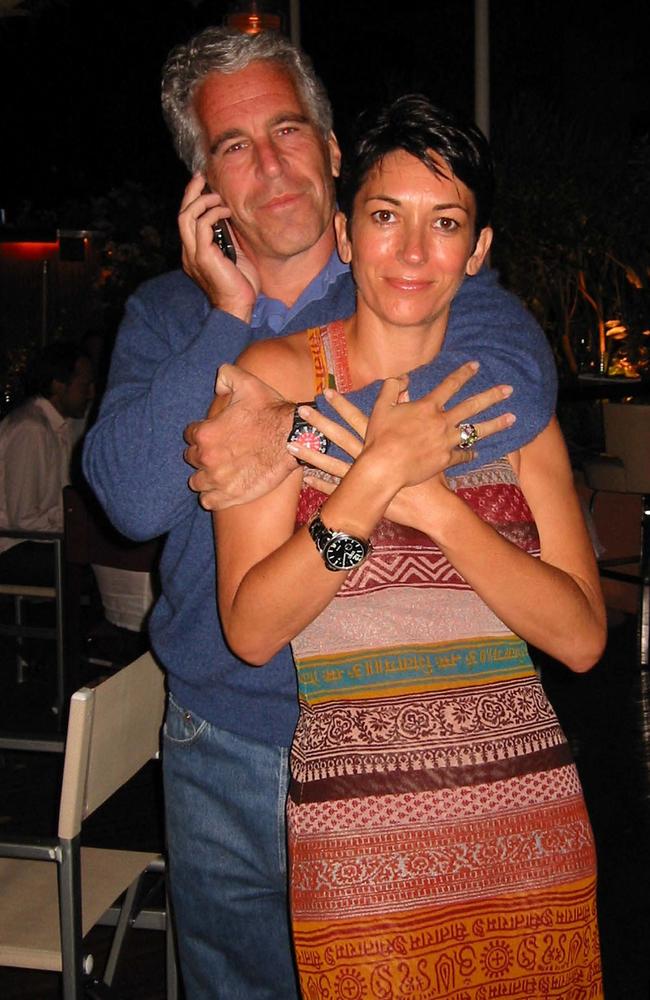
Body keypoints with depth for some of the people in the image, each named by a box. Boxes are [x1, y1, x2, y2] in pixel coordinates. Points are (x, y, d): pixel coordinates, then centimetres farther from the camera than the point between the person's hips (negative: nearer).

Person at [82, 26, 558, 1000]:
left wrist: (295, 420, -29)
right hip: (220, 745, 3)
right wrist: (228, 316, -14)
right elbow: (131, 498, -12)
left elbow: (517, 382, -27)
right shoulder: (167, 314, 4)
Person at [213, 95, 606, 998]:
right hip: (361, 837, -3)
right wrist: (379, 474, -19)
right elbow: (252, 630, -9)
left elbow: (582, 637, -3)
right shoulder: (278, 374, -3)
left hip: (532, 822, 3)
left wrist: (431, 500, -15)